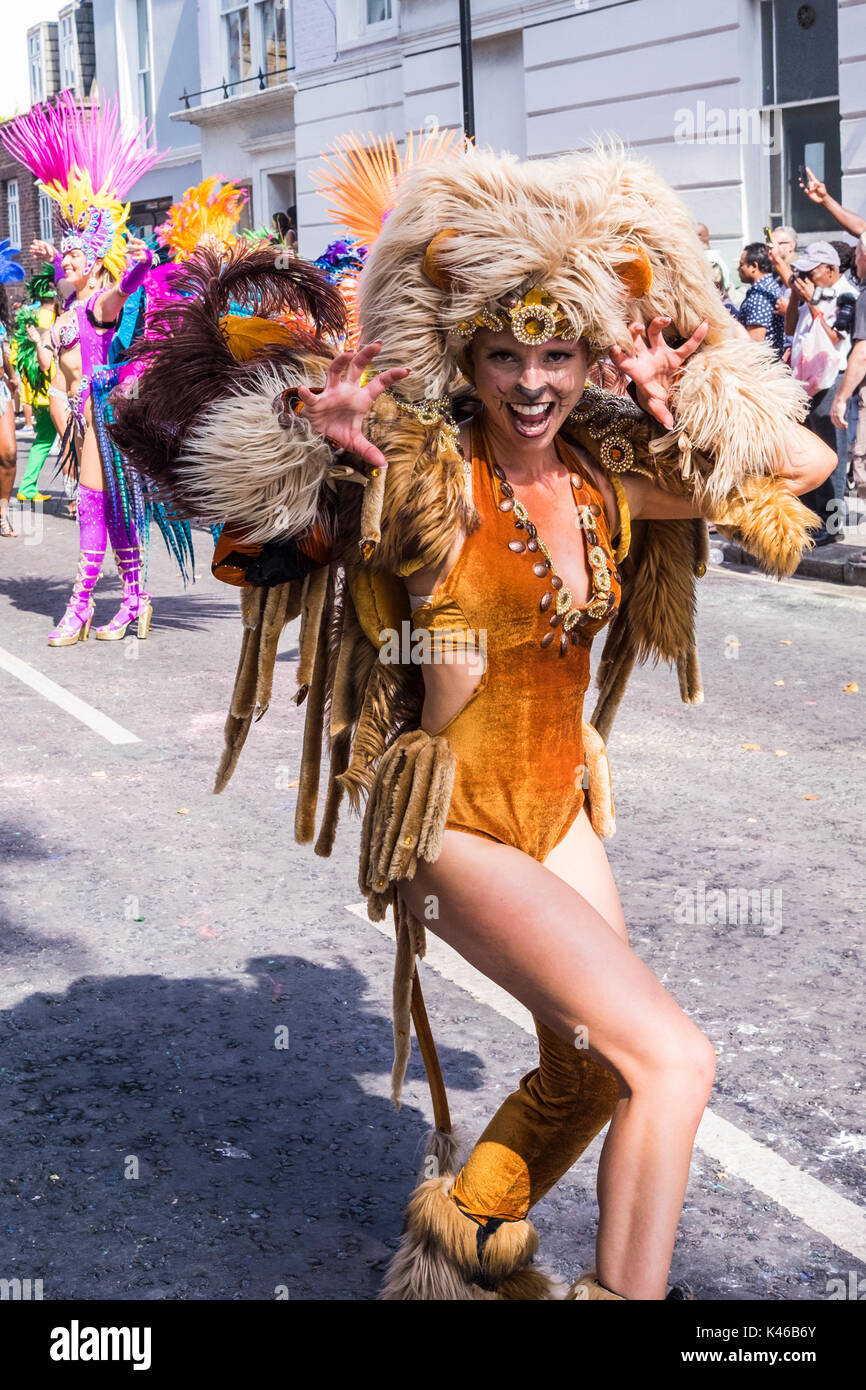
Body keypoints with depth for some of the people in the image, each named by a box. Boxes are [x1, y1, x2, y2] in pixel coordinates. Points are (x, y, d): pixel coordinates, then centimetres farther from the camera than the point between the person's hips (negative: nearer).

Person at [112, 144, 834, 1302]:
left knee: (591, 1070, 22)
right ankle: (624, 1287, 2)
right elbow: (235, 481, -14)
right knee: (671, 1058, -15)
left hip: (560, 807, 7)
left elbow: (804, 463, 6)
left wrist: (683, 388, -4)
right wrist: (318, 437, -29)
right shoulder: (427, 479, -17)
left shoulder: (603, 482, -2)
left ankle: (458, 1247, 44)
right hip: (456, 826, -7)